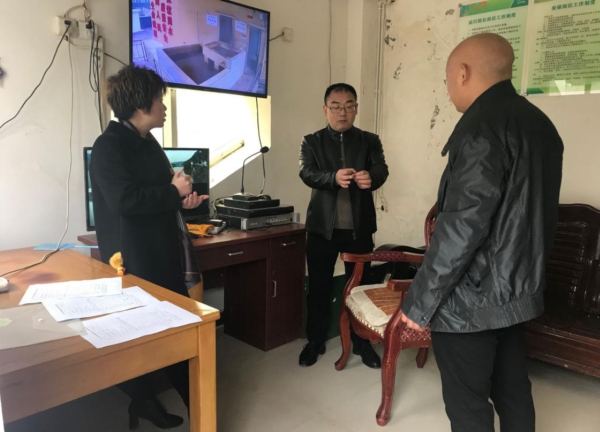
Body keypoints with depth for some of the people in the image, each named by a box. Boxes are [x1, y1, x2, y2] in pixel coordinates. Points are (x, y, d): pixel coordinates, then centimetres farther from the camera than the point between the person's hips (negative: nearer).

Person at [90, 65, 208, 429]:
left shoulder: (149, 143, 14)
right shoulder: (109, 146, -15)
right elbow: (126, 200, -28)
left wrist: (183, 199, 1)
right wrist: (175, 192, -18)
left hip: (165, 253, 9)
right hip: (135, 260, -9)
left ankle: (193, 398, 33)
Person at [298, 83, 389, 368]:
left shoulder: (370, 141, 6)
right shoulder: (311, 142, 3)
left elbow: (381, 170, -10)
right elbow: (307, 174, -13)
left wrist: (370, 178, -35)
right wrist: (334, 178, -34)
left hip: (359, 226, 1)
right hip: (322, 226, 0)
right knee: (319, 286, 8)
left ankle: (362, 342, 25)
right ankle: (316, 341, 24)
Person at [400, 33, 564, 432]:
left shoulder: (483, 126, -19)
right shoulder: (541, 123, 9)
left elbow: (463, 226, -25)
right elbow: (532, 211, 14)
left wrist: (420, 303, -17)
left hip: (471, 298, -9)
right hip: (519, 290, 9)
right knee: (513, 392, 20)